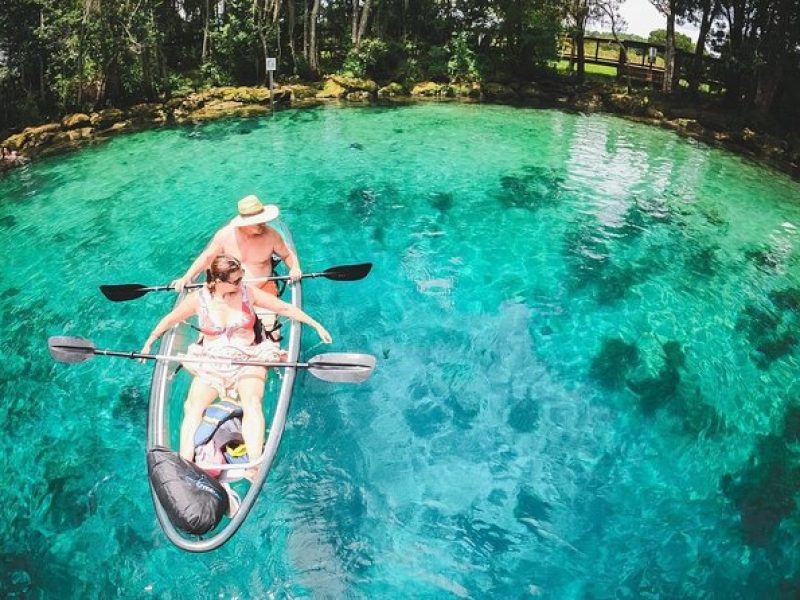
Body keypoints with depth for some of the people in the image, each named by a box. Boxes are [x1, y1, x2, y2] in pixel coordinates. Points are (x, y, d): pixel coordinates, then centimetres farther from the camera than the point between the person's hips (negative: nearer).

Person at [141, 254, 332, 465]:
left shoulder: (248, 292, -1)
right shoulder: (199, 299, -1)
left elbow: (285, 308, 5)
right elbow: (170, 320, 16)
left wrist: (316, 325, 4)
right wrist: (148, 343, 20)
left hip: (248, 361, -1)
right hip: (211, 364, 1)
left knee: (252, 402, -30)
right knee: (194, 406, -25)